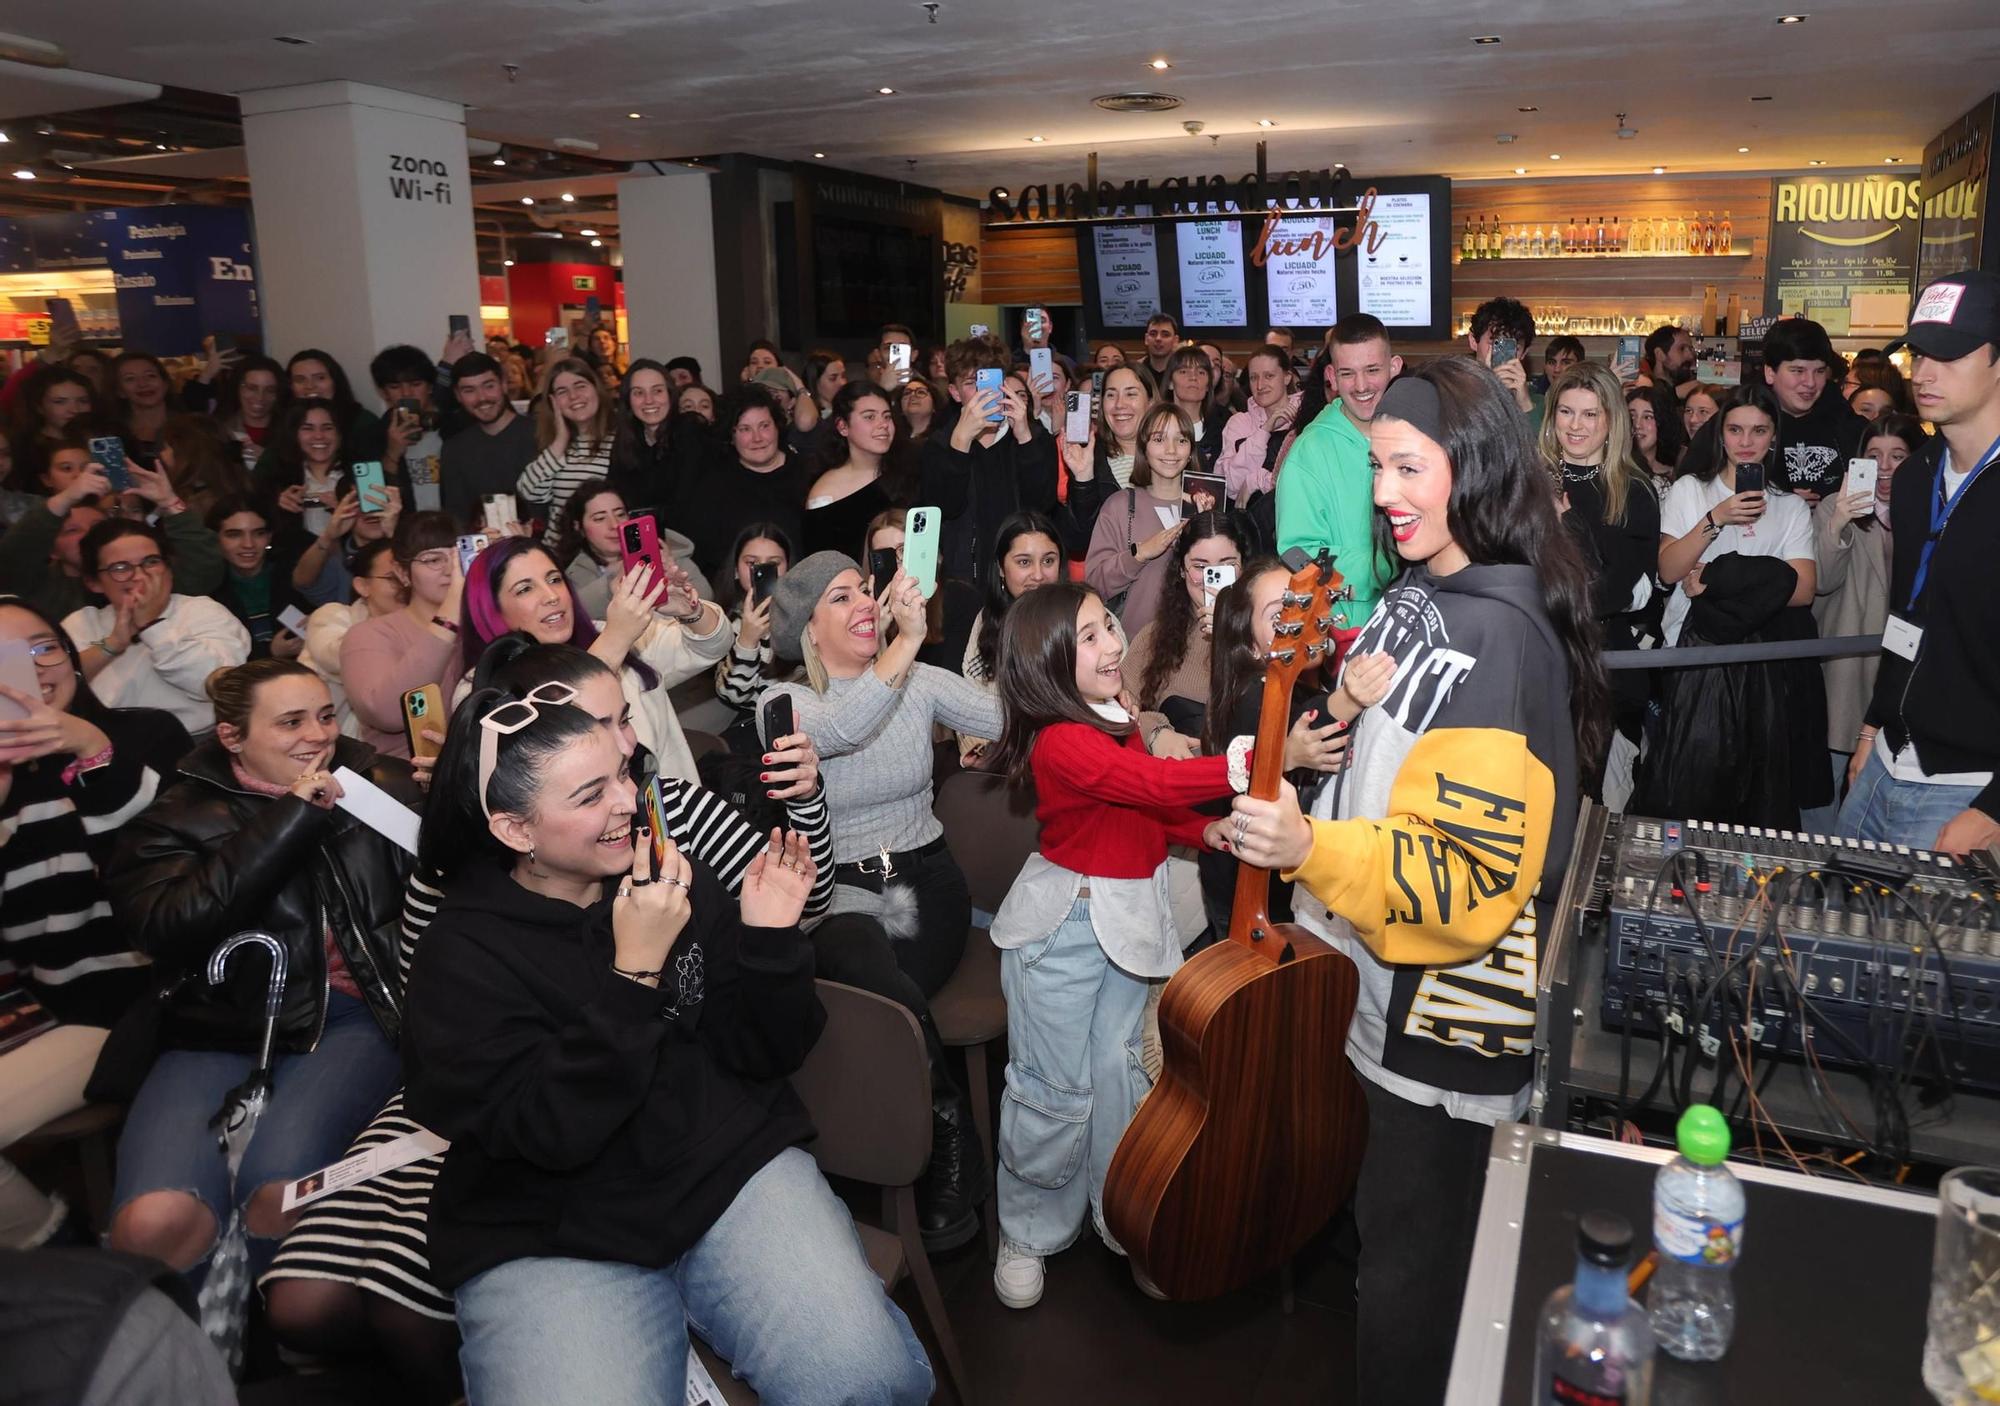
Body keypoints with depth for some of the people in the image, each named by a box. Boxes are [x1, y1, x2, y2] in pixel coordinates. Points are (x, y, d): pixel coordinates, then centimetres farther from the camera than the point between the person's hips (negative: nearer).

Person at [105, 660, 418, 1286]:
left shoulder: (378, 784, 11)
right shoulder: (175, 817, 9)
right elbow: (169, 928, -11)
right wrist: (289, 818, -12)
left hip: (348, 1021, 0)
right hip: (218, 1030, 1)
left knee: (280, 1194, -30)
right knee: (153, 1222, -27)